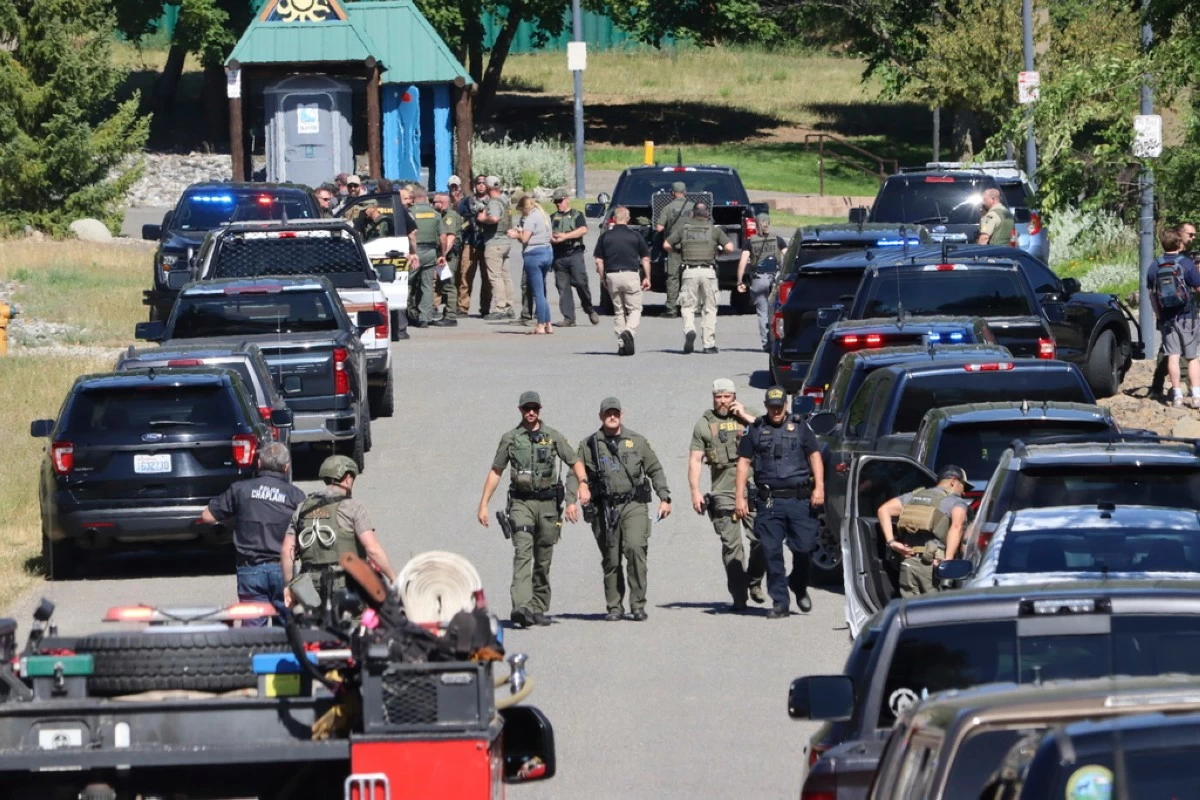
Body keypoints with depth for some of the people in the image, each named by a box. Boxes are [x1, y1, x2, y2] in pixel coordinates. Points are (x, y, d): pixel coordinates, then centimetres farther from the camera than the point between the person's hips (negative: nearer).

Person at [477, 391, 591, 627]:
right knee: (523, 553, -18)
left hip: (548, 502, 2)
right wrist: (483, 504, 7)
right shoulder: (510, 438, 6)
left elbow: (575, 463, 9)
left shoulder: (553, 437, 7)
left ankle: (538, 609, 17)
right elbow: (495, 472, 11)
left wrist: (583, 484, -11)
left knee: (543, 559, 7)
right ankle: (521, 607, -30)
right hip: (521, 502, -2)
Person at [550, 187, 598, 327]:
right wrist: (551, 238, -12)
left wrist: (565, 236, -16)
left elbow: (583, 230, -8)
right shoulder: (552, 218, 19)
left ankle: (590, 310, 8)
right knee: (563, 287, -2)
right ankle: (568, 318, -2)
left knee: (581, 282, -12)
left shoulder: (576, 215, 8)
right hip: (559, 256, 4)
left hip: (574, 254, -4)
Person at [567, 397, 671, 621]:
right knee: (610, 559, 2)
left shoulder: (637, 441, 11)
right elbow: (575, 474, 6)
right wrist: (571, 500, -8)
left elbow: (655, 470, 16)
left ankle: (638, 604, -12)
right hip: (604, 508, 1)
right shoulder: (589, 446, 9)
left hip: (633, 505, -1)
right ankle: (614, 607, 14)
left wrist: (664, 498, 9)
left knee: (635, 548, -18)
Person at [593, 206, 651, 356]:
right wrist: (647, 278, 12)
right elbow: (645, 259, 2)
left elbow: (599, 261, 2)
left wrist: (602, 278, 13)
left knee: (618, 311, 12)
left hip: (612, 276, 2)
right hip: (631, 275, -2)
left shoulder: (605, 236, 3)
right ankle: (629, 331, -23)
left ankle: (621, 344, 9)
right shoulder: (635, 236, 0)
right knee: (635, 309, 5)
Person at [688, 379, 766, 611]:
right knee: (731, 546, -4)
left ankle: (754, 582, 14)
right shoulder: (704, 425, 11)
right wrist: (695, 492, -2)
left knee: (761, 540, -8)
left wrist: (745, 416, -2)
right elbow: (695, 460, 8)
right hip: (723, 494, -1)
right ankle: (738, 595, 0)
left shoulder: (746, 418, 14)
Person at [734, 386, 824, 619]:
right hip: (769, 501, 0)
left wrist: (819, 487, -7)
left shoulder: (800, 427, 12)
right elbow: (744, 462, 10)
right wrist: (739, 497, 2)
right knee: (771, 552, -4)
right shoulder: (755, 430, 12)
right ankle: (779, 602, 1)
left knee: (804, 547, -3)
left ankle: (799, 587, 25)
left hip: (800, 500, 0)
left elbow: (815, 456, 6)